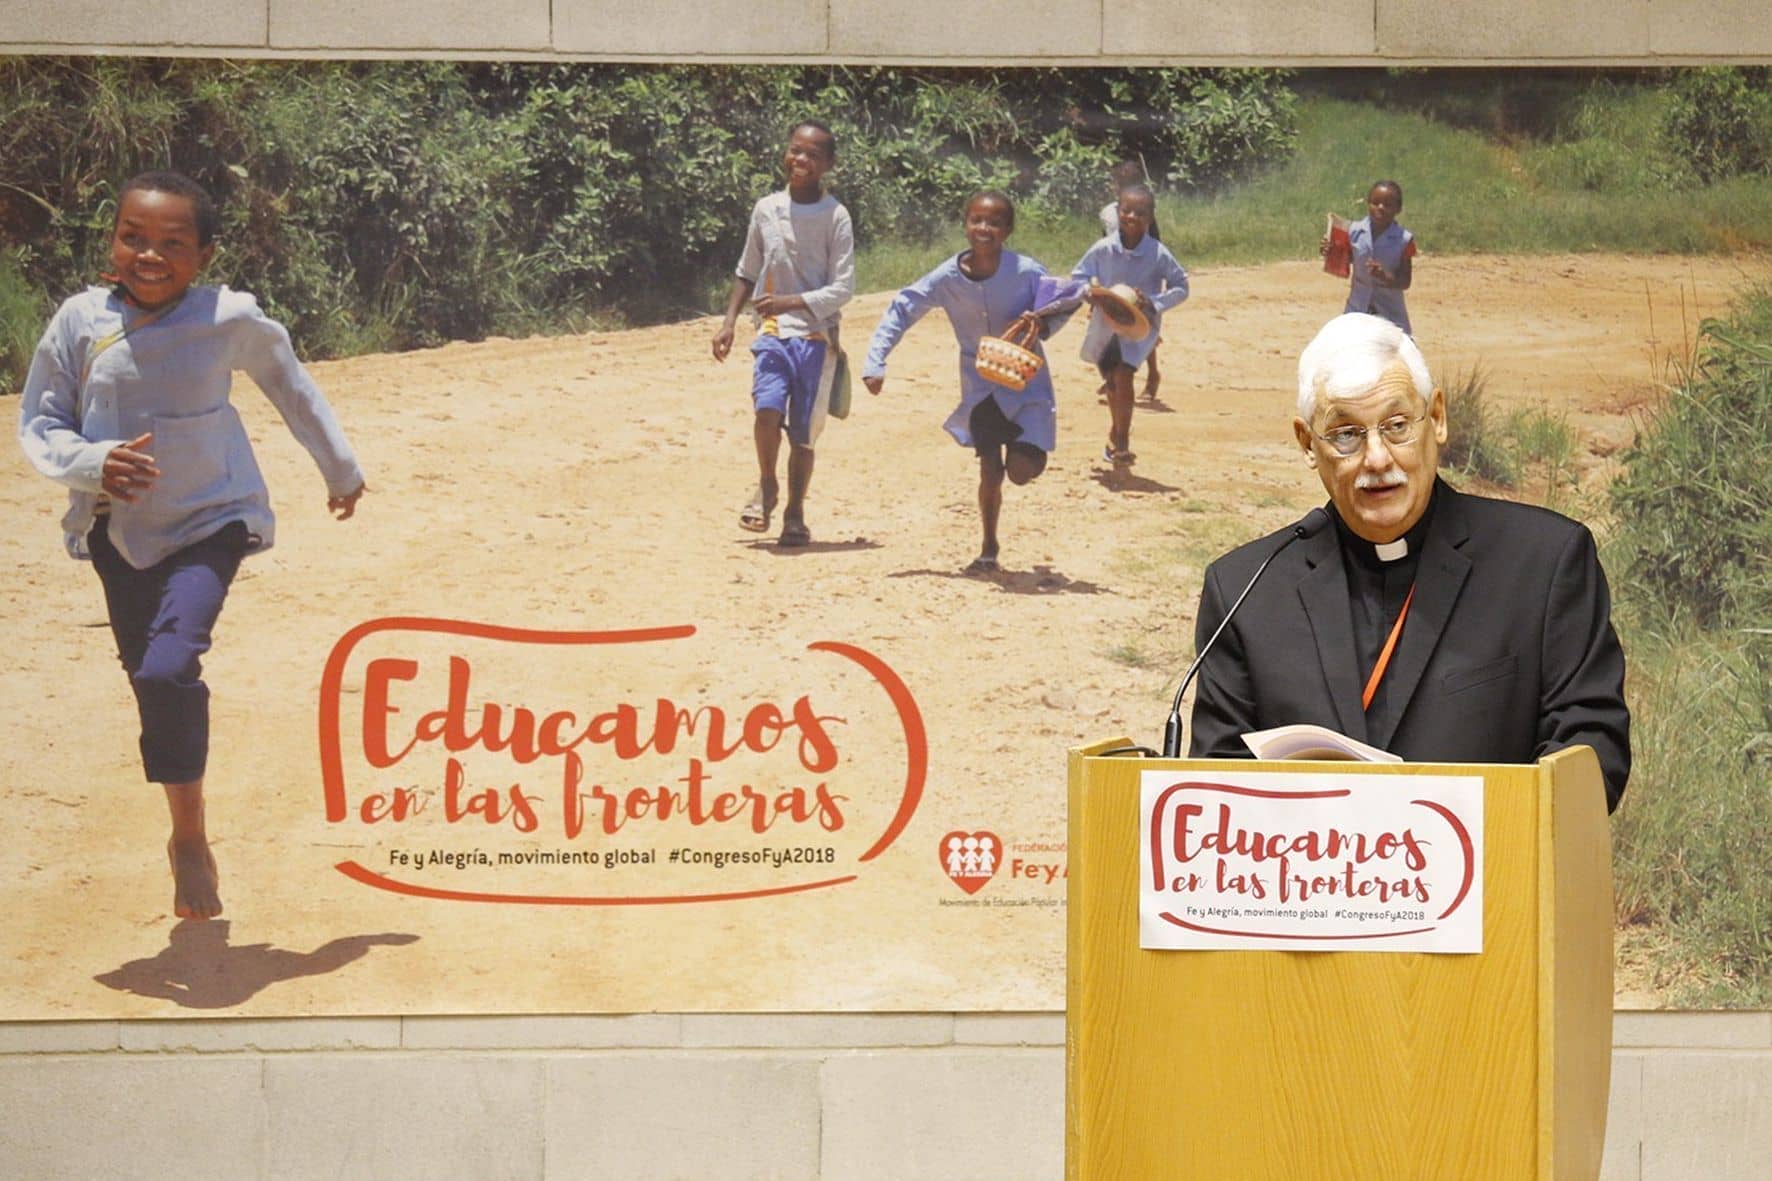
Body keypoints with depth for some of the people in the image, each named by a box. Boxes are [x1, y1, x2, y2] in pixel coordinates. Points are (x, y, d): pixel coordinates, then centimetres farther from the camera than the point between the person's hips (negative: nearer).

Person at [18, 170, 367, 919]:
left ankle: (190, 841, -6)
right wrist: (91, 463, -25)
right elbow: (37, 425, -5)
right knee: (148, 679, 13)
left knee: (170, 669, -22)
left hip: (208, 521, -3)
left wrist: (340, 468, 17)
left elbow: (289, 384, 6)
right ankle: (184, 832, 33)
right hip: (117, 530, 3)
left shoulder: (229, 321, -13)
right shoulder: (81, 322, -11)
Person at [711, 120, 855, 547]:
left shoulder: (835, 216, -6)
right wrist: (729, 320, 10)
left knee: (803, 432, 2)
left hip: (816, 335, -2)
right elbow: (747, 272, 18)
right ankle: (766, 487, 3)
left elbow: (843, 288, -9)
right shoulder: (766, 209, 5)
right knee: (768, 408, -21)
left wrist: (792, 302, -20)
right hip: (773, 331, 2)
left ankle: (795, 513, 21)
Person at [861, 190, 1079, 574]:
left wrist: (1041, 323, -27)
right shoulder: (947, 277, -13)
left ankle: (1024, 453, 27)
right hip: (980, 387, 1)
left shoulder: (1026, 272, -18)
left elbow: (1065, 303, -4)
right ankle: (989, 549, 21)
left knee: (1022, 472, -11)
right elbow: (901, 311, -5)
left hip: (1025, 381, -1)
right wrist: (875, 362, -14)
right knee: (990, 471, 0)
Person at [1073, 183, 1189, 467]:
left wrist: (1154, 302, -21)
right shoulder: (1103, 249, -13)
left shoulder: (1159, 254, -16)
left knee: (1123, 375, -20)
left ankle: (1122, 442, -10)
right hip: (1106, 323, 3)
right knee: (1112, 380, 17)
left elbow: (1181, 286, -6)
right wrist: (1090, 292, -20)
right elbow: (1077, 277, 1)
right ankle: (1117, 431, 43)